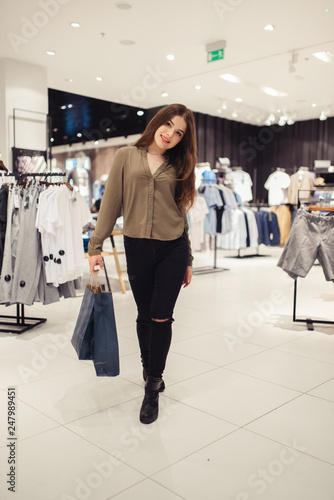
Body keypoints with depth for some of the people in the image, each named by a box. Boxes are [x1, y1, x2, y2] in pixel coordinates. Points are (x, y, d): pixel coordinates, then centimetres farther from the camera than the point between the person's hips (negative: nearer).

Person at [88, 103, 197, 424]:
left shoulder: (177, 166, 10)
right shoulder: (126, 156, 5)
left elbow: (181, 213, 12)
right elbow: (111, 203, 3)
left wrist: (188, 260, 13)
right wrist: (96, 245, -2)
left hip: (173, 248, 1)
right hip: (137, 248, 0)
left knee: (161, 317, -1)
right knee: (145, 315, 10)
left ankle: (152, 388, 13)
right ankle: (150, 370, 34)